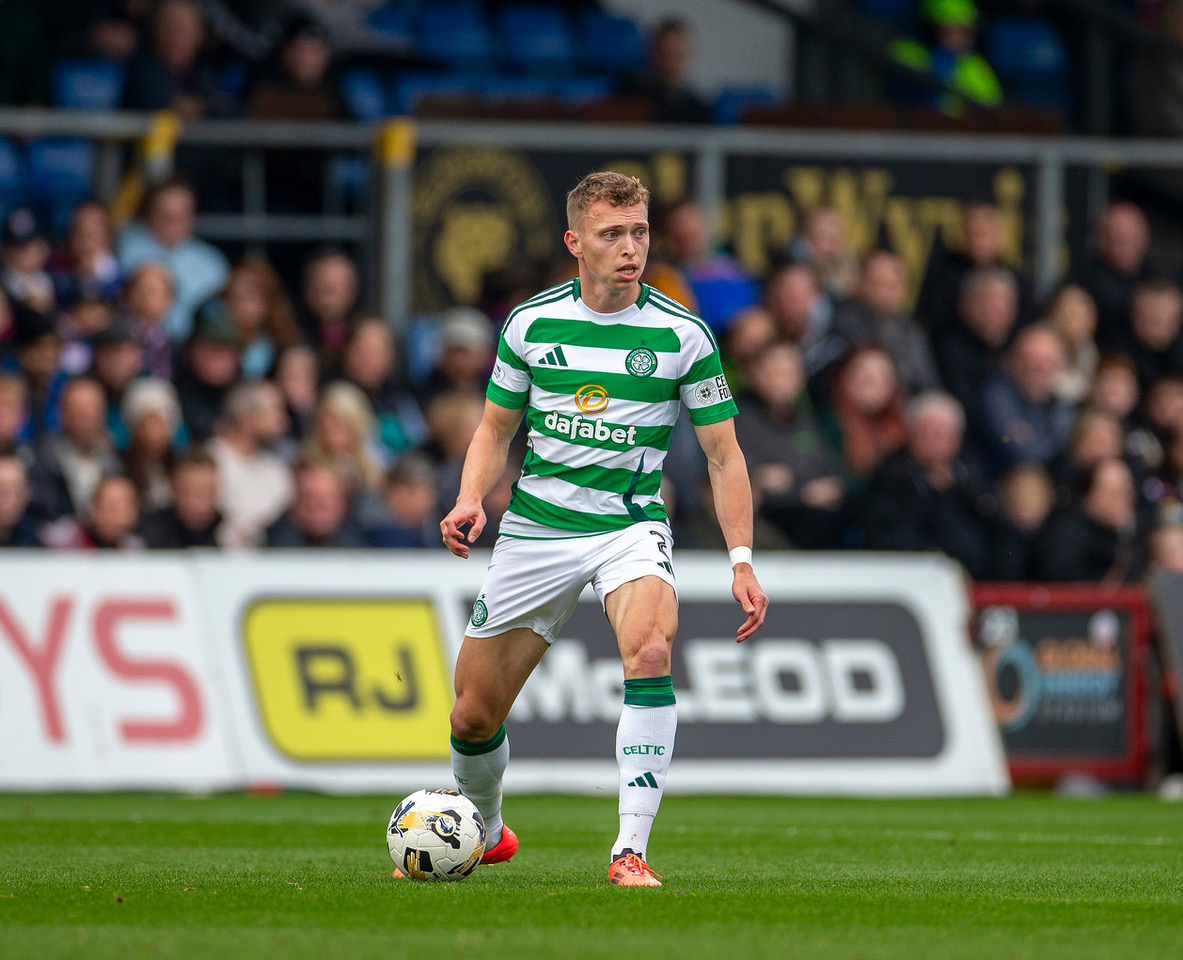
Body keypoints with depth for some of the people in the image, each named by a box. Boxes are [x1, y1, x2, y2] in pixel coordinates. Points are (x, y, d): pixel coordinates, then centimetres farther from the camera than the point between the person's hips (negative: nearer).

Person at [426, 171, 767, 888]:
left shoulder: (682, 335, -6)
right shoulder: (532, 323, 0)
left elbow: (724, 454, 0)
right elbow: (495, 431, 13)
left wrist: (743, 561, -9)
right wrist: (471, 500, -6)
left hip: (631, 524, -2)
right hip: (536, 528, 2)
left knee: (650, 648, -34)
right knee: (475, 714, 6)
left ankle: (631, 850, -32)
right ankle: (485, 834, 39)